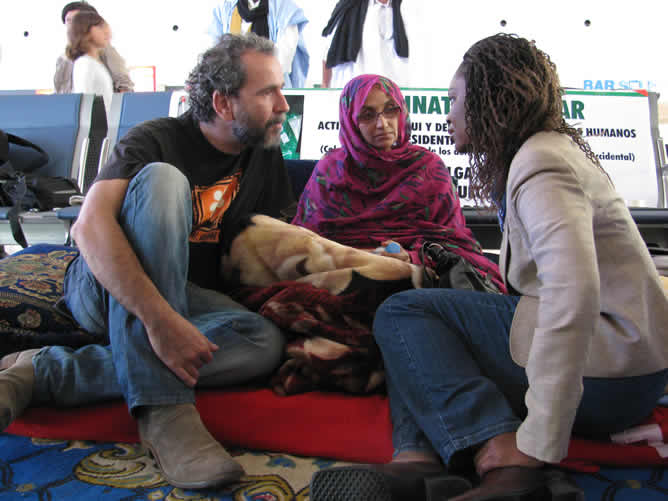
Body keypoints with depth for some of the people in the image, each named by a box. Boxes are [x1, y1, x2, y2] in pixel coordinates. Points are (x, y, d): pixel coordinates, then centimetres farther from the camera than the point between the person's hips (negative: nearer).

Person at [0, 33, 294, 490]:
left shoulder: (266, 157, 5)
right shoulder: (157, 140, -12)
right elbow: (90, 225, -28)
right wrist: (159, 318, -41)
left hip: (183, 297, 5)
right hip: (104, 289, -4)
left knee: (265, 342, -28)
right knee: (162, 179, -31)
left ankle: (42, 373, -26)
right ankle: (162, 407, -38)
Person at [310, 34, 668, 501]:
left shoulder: (540, 164, -16)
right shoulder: (550, 149, 16)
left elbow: (574, 292, -32)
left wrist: (537, 444, -34)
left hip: (609, 368, -10)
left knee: (401, 313, -12)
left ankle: (505, 460, -22)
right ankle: (417, 463, -14)